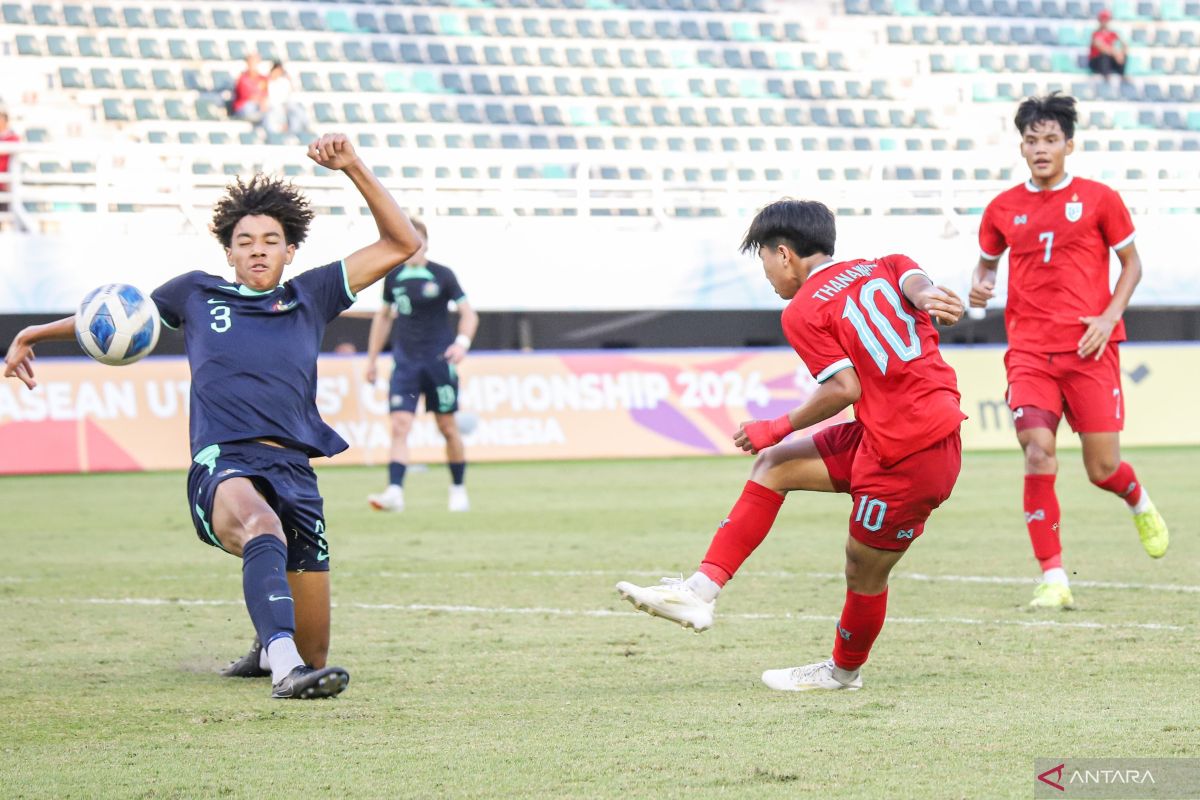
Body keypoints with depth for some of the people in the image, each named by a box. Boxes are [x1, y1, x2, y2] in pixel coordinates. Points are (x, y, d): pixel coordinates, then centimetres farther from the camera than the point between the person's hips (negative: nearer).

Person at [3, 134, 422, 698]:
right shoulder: (198, 293, 18)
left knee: (314, 658, 5)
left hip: (295, 470, 3)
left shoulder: (311, 296, 18)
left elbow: (401, 244, 16)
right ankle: (285, 669, -63)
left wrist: (353, 168, 7)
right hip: (223, 465, -3)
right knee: (262, 527, -43)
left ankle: (270, 644, 44)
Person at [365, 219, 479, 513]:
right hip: (405, 360, 2)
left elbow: (469, 314, -2)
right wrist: (372, 358, 19)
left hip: (439, 360, -2)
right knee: (400, 426, -12)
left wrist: (462, 342, -20)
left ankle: (459, 490, 20)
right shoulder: (393, 277, 7)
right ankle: (394, 492, -21)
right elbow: (383, 316, 20)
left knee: (448, 428, 5)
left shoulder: (442, 276, -3)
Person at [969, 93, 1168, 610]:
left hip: (1089, 348, -1)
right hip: (1029, 349, 1)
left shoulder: (1098, 199, 2)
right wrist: (979, 286, 0)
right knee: (1038, 453, -16)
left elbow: (1131, 263, 9)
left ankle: (1139, 502, 40)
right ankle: (1053, 579, -12)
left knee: (1103, 468, 1)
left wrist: (1109, 316, -6)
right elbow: (987, 261, 23)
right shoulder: (1003, 209, 8)